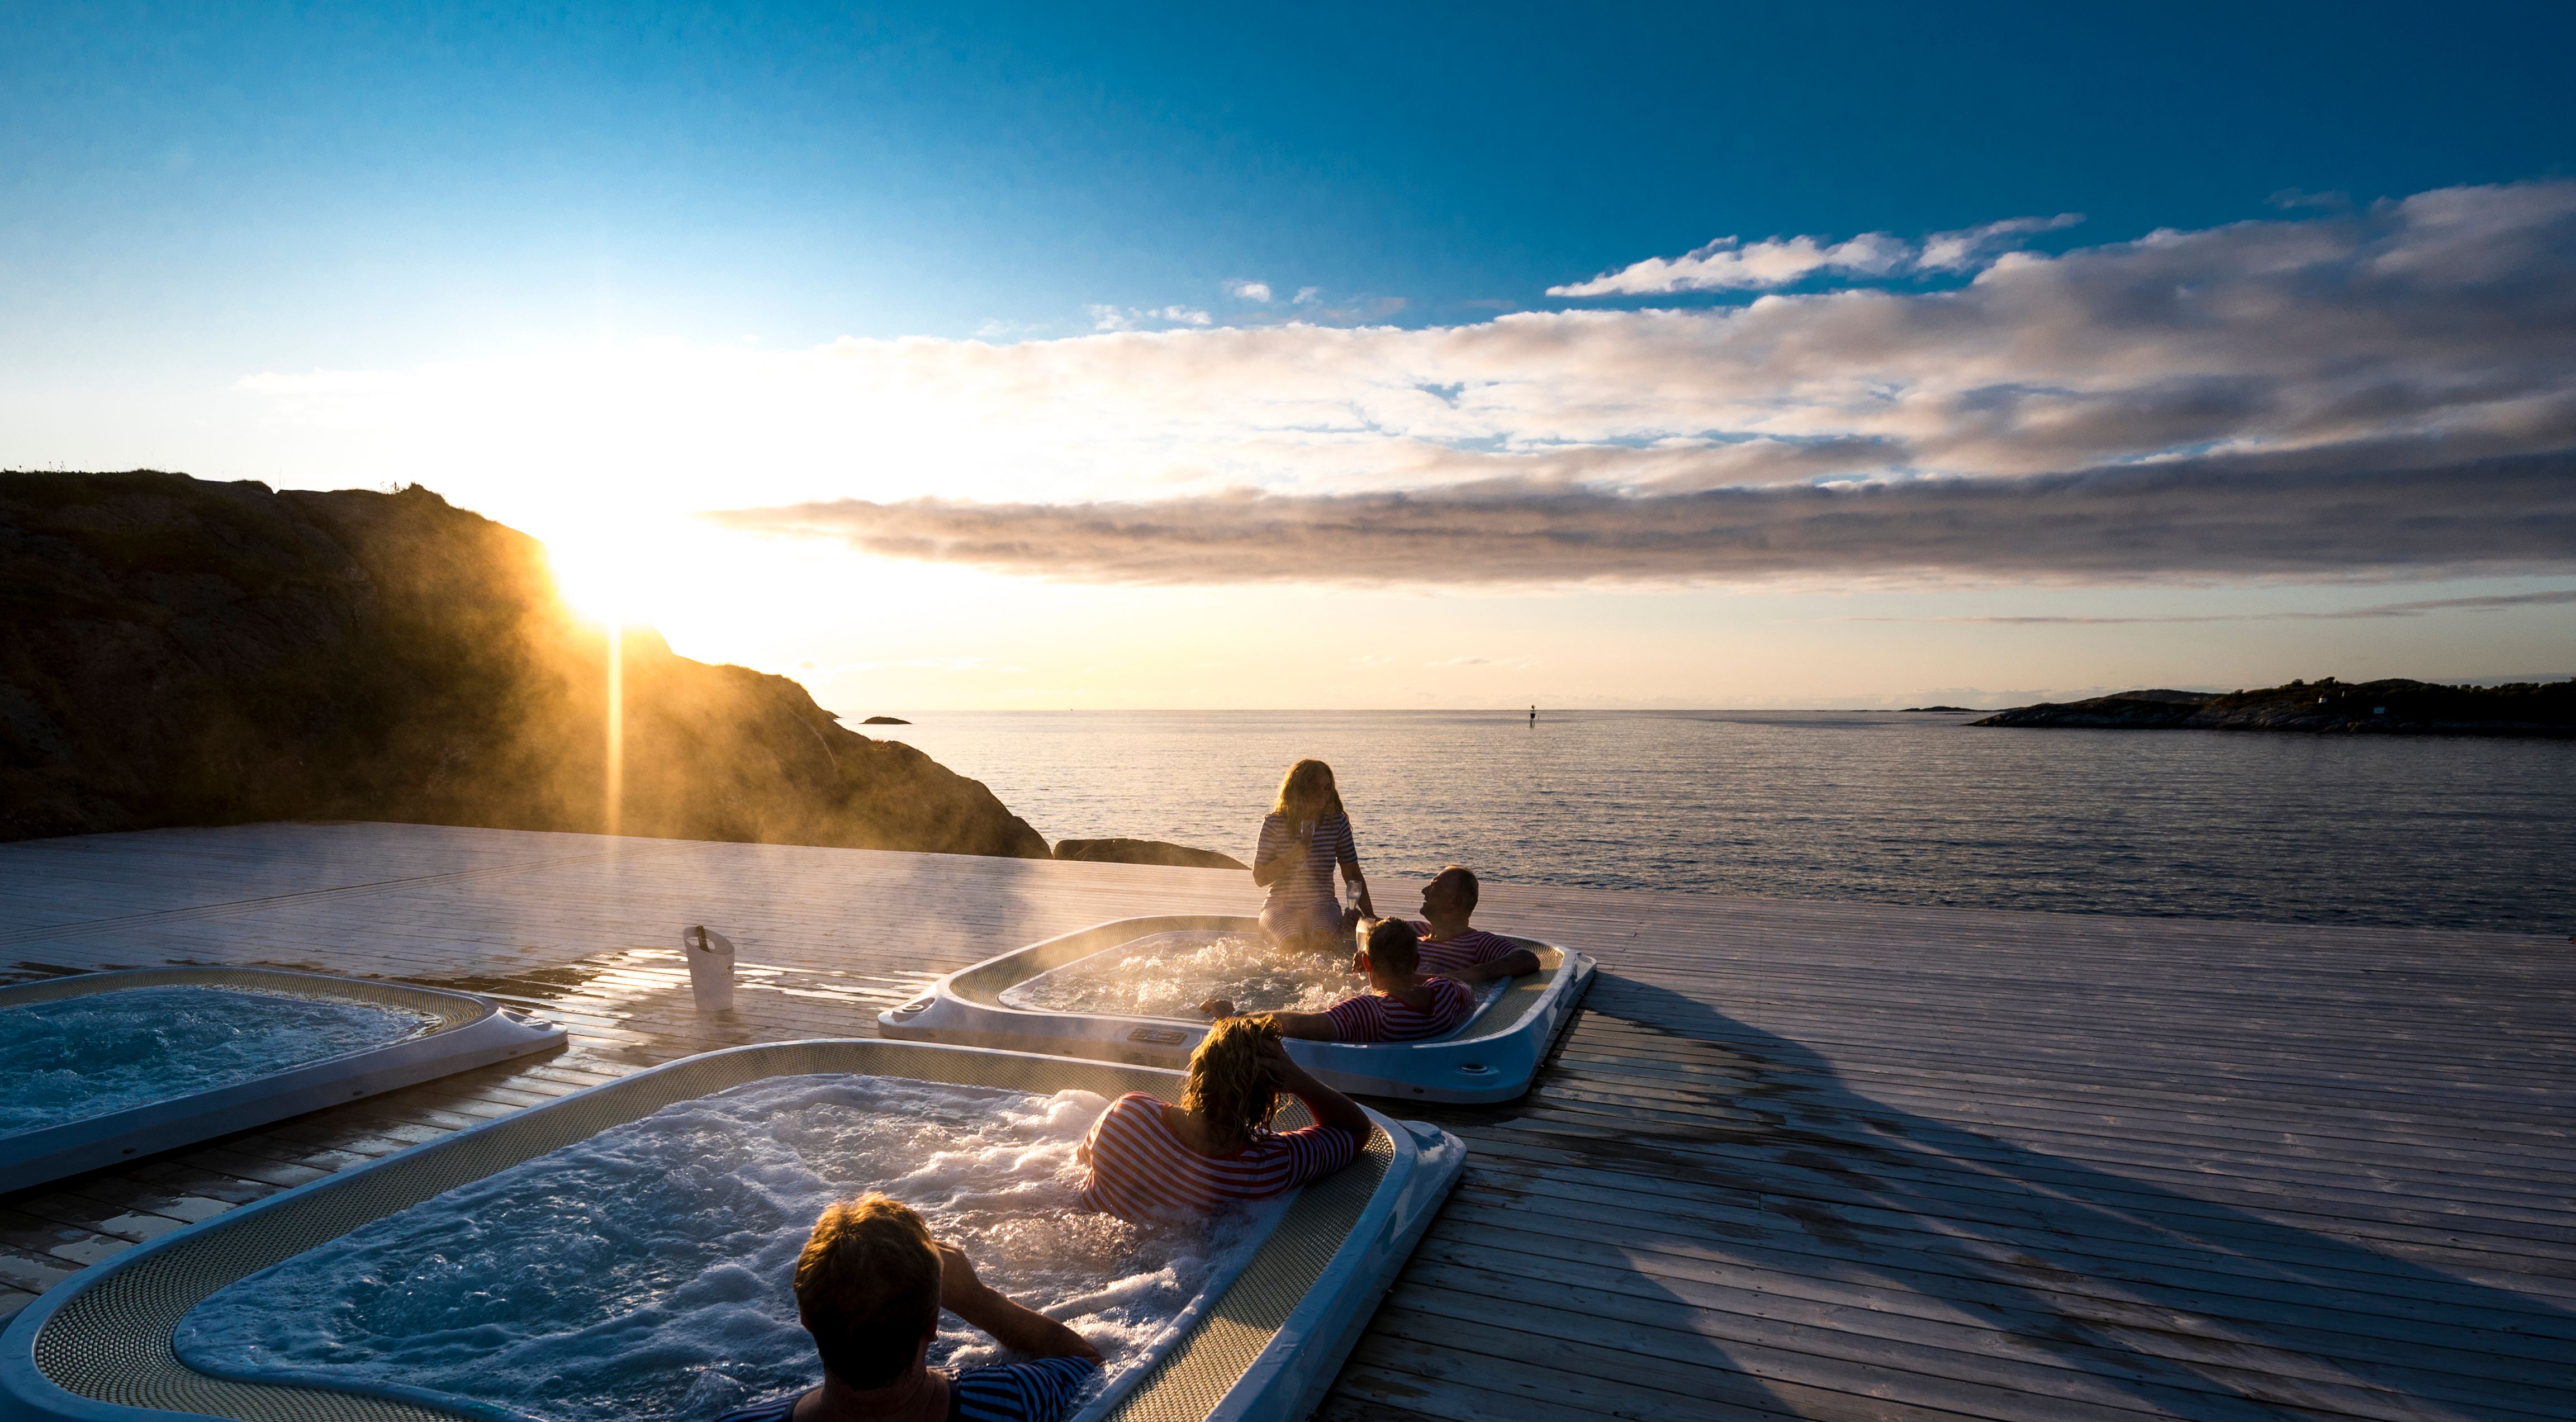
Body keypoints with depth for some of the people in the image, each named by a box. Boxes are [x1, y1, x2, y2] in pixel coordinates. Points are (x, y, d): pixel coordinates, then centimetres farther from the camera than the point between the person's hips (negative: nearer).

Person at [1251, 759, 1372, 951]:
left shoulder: (1338, 823, 3)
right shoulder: (1274, 824, -3)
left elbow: (1353, 875, 9)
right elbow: (1259, 878, -4)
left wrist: (1370, 915, 1)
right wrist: (1292, 856, -18)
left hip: (1323, 905, 1)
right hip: (1281, 905, -1)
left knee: (1323, 939, -32)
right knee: (1294, 944, -32)